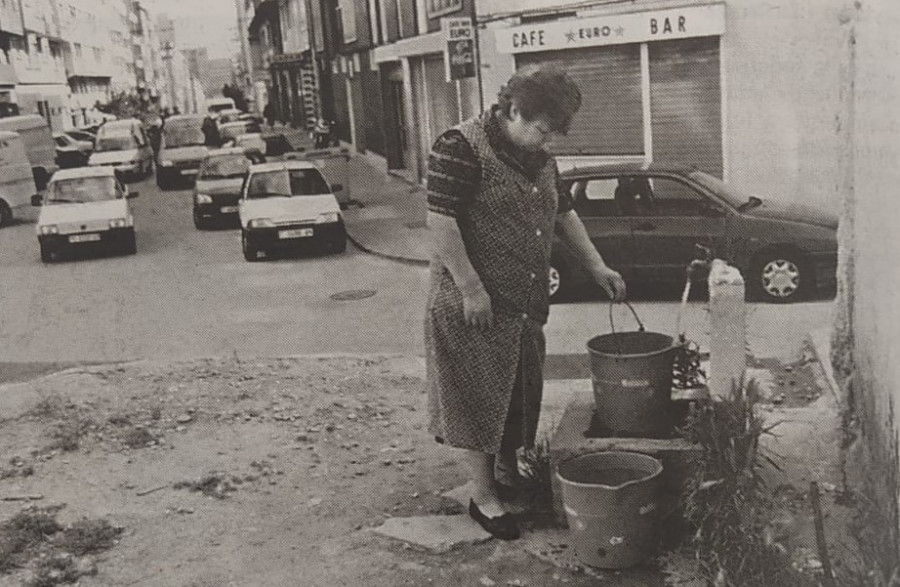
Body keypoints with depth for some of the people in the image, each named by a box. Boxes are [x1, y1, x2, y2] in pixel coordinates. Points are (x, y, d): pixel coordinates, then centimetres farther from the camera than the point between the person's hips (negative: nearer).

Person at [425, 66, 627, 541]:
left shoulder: (538, 158, 11)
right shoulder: (460, 147, -16)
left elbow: (564, 214, 20)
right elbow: (440, 222, -20)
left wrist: (597, 267, 14)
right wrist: (471, 289, -22)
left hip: (524, 304, 8)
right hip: (473, 305, -8)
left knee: (518, 394, 18)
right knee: (478, 397, 2)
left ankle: (508, 476, 36)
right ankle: (483, 496, 14)